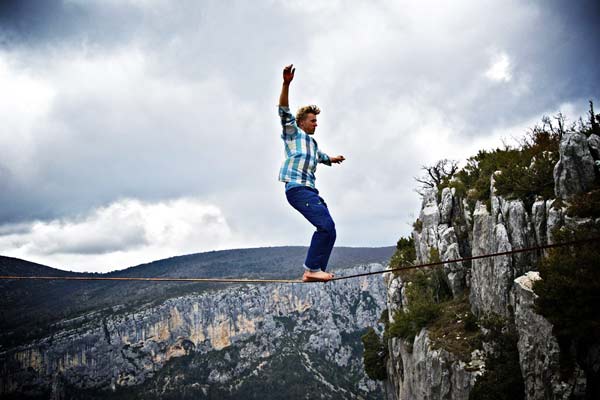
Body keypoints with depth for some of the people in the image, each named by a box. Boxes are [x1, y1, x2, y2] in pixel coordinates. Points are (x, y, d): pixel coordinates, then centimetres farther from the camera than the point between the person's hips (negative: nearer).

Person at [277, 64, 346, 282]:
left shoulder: (311, 141, 29)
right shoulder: (293, 133, 6)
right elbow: (284, 111, -10)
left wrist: (331, 159, 70)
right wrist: (286, 84, -23)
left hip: (310, 190, 9)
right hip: (297, 188, -9)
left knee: (328, 230, 2)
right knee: (326, 226, -21)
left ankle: (313, 271, 1)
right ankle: (312, 269, -21)